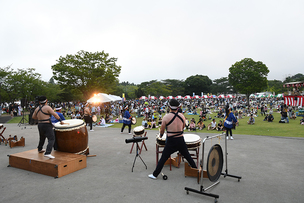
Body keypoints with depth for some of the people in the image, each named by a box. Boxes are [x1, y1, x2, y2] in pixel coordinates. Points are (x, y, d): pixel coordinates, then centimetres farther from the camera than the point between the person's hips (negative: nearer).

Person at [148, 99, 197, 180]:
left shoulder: (166, 117, -14)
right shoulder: (182, 116, -2)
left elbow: (162, 130, -4)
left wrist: (160, 135, 17)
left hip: (171, 141, -3)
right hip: (181, 140, 3)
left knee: (163, 158, 6)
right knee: (187, 156, 20)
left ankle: (155, 175, 14)